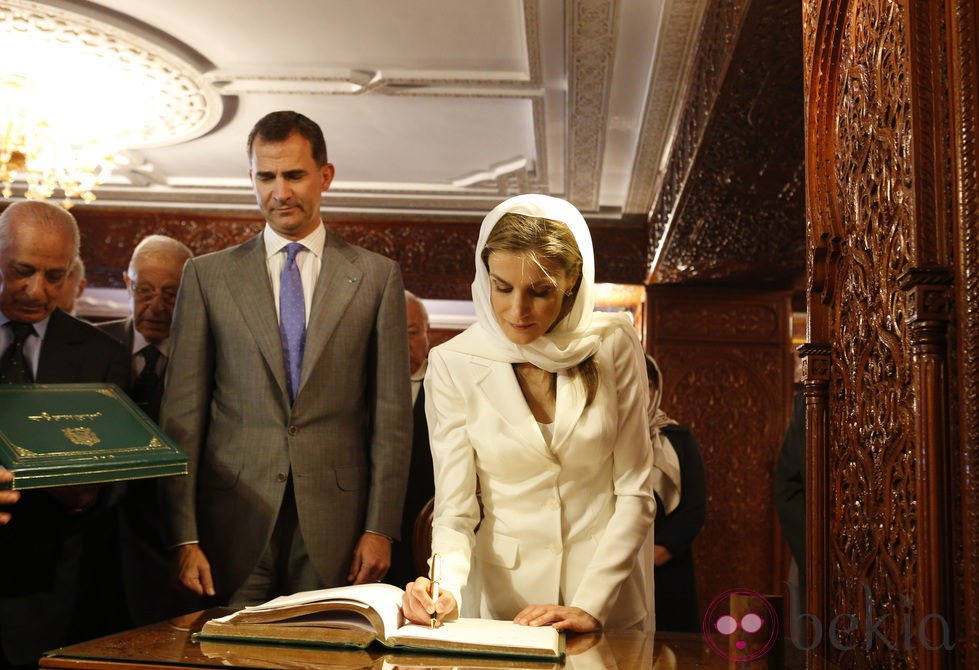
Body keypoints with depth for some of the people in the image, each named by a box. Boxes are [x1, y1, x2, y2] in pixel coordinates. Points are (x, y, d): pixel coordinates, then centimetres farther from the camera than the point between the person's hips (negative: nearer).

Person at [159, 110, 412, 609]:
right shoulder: (207, 275, 7)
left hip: (335, 530, 0)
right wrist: (184, 538, -3)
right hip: (234, 530, 1)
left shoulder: (376, 276, 5)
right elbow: (182, 414, 3)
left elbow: (392, 414, 3)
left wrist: (380, 529, -3)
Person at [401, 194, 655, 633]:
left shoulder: (612, 346, -7)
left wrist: (590, 605, -15)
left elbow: (635, 494, -6)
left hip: (608, 590, 0)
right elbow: (455, 510, -9)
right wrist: (445, 588, -27)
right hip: (502, 591, 0)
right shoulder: (453, 364, -9)